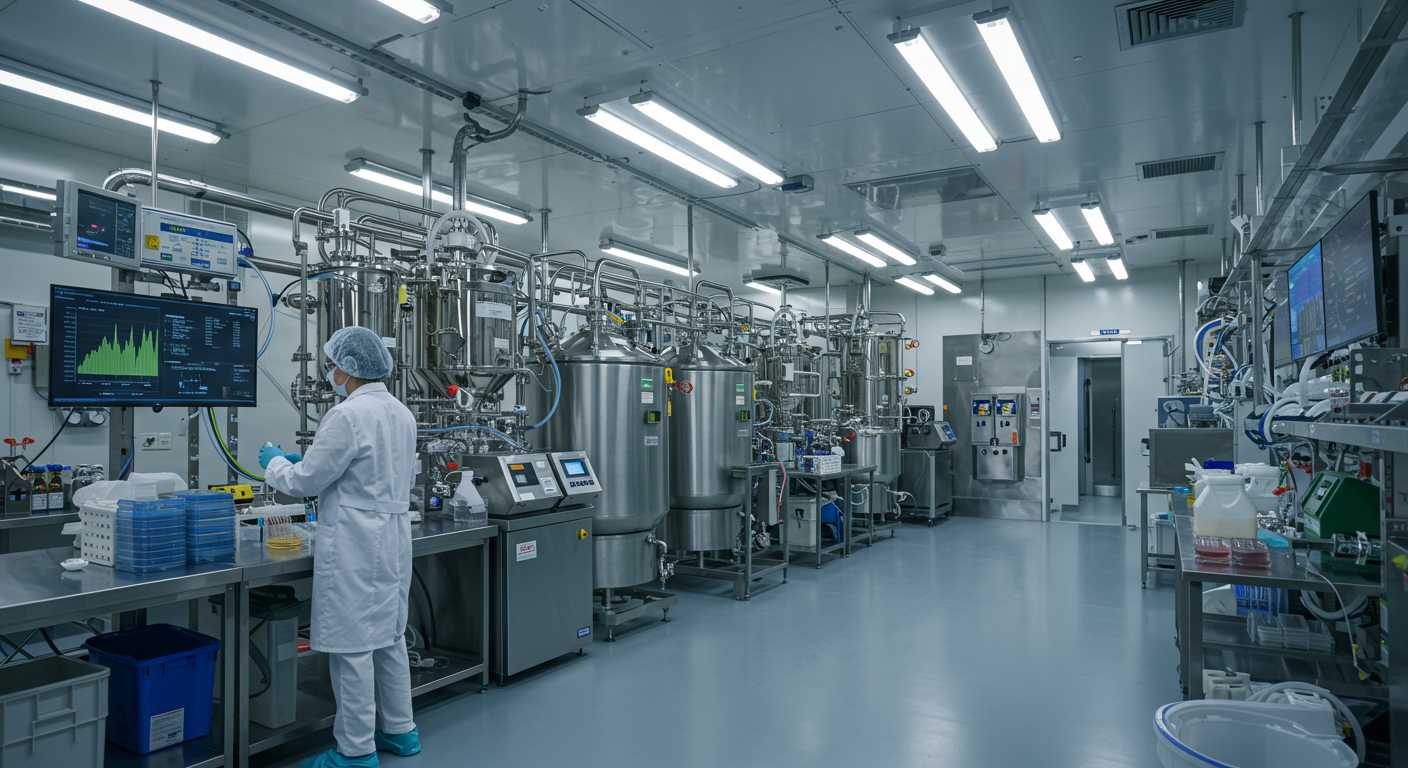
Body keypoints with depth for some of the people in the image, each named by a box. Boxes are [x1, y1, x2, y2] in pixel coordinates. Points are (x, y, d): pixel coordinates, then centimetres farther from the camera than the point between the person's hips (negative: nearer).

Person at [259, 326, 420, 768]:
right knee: (390, 638, 18)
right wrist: (310, 462, 26)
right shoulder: (401, 413, 10)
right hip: (393, 541, 9)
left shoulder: (347, 416, -18)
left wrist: (275, 463, 9)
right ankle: (399, 730, 30)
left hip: (354, 549, -9)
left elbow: (307, 481, -13)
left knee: (352, 646, 2)